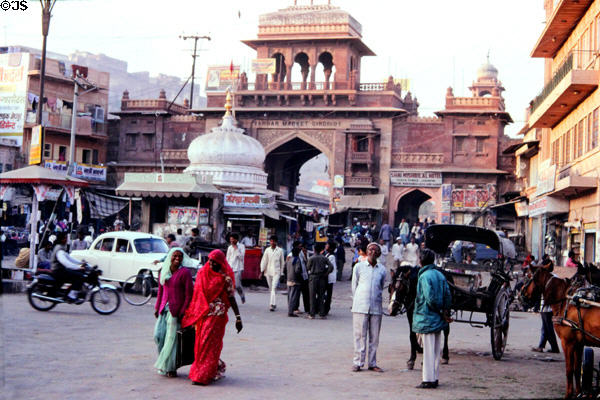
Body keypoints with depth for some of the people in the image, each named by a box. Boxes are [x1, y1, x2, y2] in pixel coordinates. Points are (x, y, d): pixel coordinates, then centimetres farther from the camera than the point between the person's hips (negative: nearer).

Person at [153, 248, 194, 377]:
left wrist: (183, 312, -12)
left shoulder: (185, 272, -7)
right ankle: (164, 364, 19)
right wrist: (157, 308, 14)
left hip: (176, 310, -6)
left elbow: (189, 295, -8)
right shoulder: (163, 272, 11)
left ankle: (170, 368, 8)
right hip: (164, 309, 6)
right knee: (158, 335, 3)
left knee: (171, 338, -4)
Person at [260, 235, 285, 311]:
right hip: (268, 272, 3)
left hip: (276, 272, -3)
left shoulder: (280, 250, 1)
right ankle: (274, 304, 21)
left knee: (274, 288, -15)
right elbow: (264, 261, 6)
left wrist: (281, 272, 9)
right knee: (271, 288, 10)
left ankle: (272, 304, -22)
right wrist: (262, 271, 2)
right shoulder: (267, 250, 5)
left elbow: (282, 262, 8)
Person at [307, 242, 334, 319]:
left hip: (313, 278, -3)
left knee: (313, 296, 1)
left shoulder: (311, 258, -7)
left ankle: (312, 314, 0)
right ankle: (322, 313, 8)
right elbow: (331, 266, -5)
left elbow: (308, 267, 2)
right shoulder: (324, 258, 1)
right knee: (321, 296, 9)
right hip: (322, 278, 3)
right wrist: (326, 274, 3)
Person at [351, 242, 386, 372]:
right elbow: (354, 286, 10)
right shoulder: (359, 267, 4)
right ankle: (357, 362, 6)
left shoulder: (382, 269, 8)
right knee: (360, 335, -1)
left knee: (374, 337, 4)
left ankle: (372, 363, 12)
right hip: (360, 307, -2)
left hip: (376, 307, 2)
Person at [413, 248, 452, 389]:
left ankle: (428, 380, 1)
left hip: (427, 318, -8)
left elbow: (430, 298, -20)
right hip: (438, 319, 8)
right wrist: (444, 311, 3)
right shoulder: (440, 274, 9)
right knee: (436, 350, 13)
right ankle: (435, 377, 21)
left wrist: (441, 312, -10)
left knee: (428, 350, -3)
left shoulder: (424, 276, -14)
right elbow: (448, 295, 6)